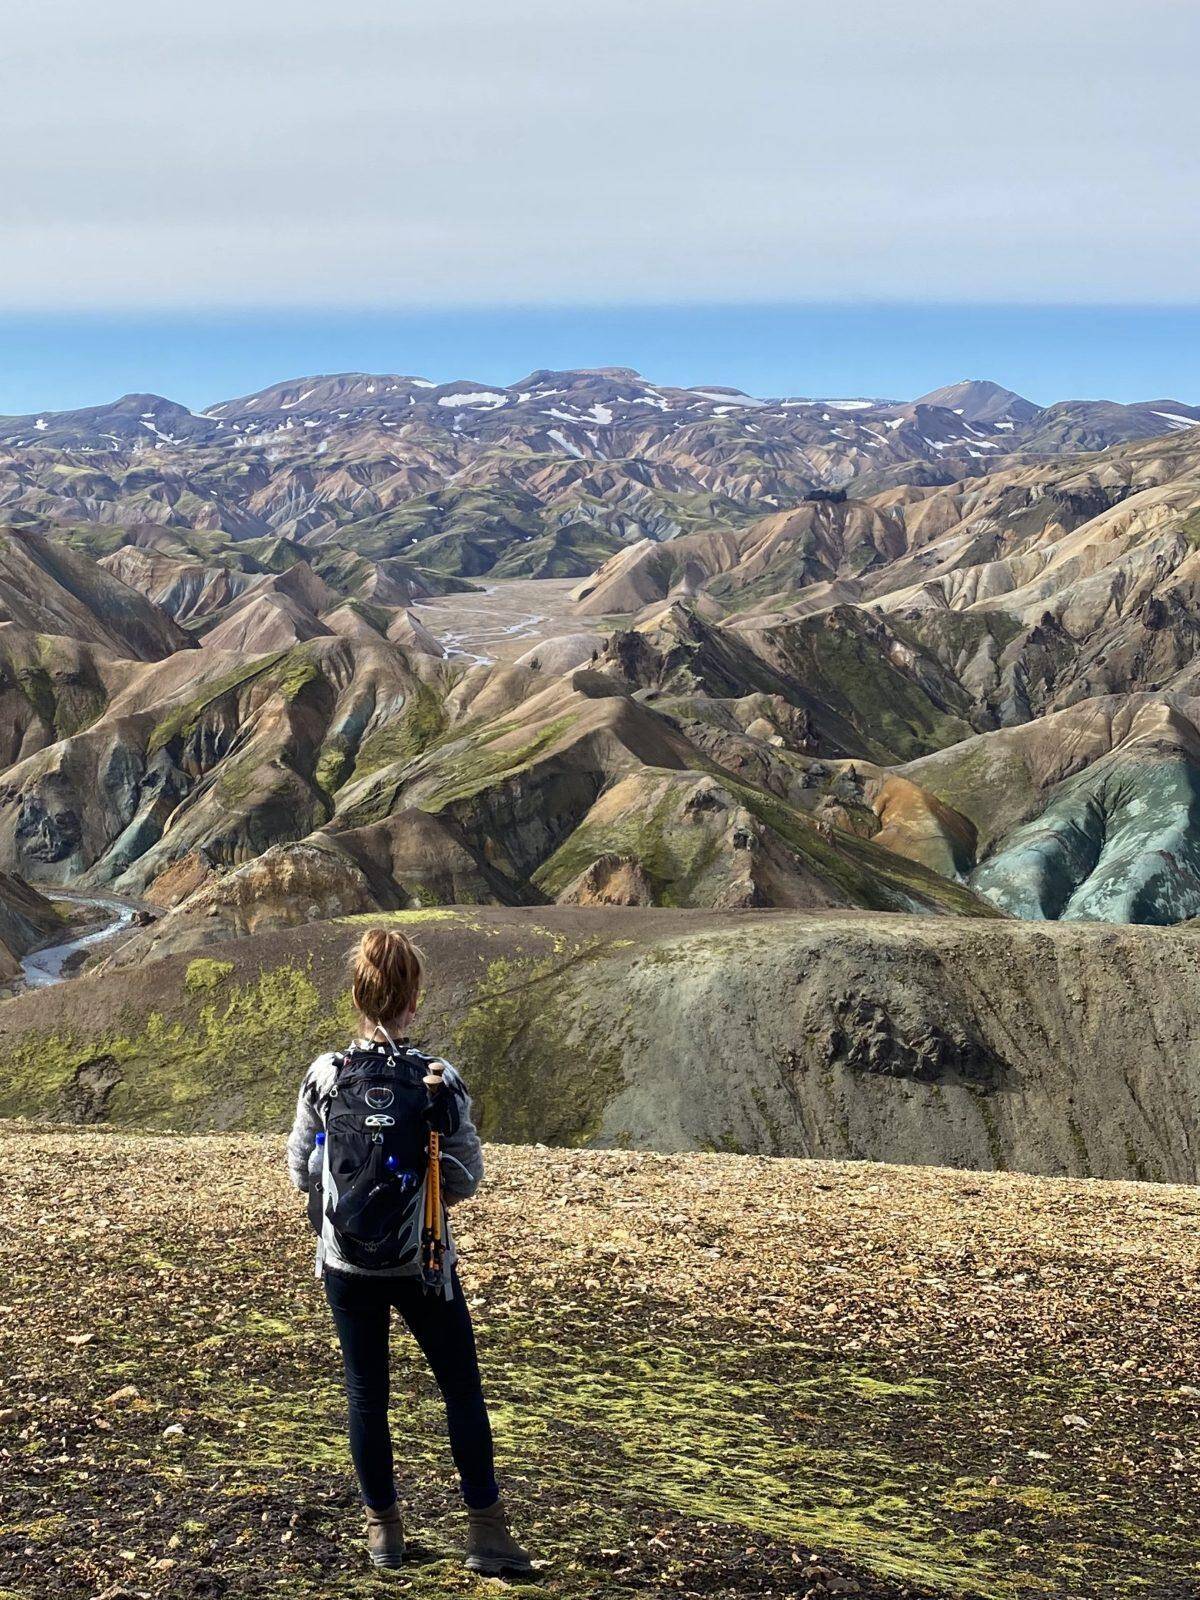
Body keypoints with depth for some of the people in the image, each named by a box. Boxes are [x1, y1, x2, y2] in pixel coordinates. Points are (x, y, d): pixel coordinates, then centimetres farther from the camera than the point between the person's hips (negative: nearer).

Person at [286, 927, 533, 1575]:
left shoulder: (323, 1077, -9)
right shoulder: (438, 1081, -14)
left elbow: (301, 1172, 0)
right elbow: (465, 1179, -9)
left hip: (346, 1265, 2)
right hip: (423, 1266, -2)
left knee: (365, 1393, 13)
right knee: (462, 1390, 11)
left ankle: (383, 1529, 24)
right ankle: (485, 1530, 15)